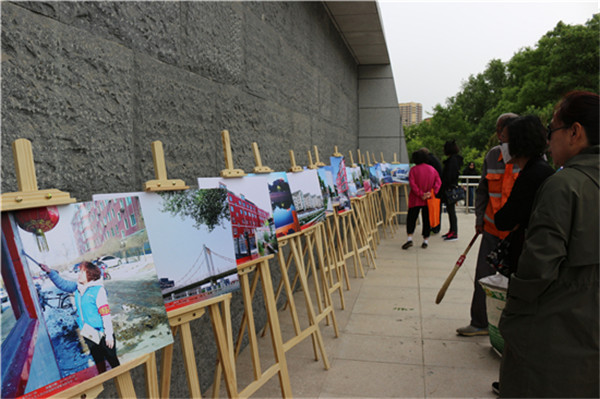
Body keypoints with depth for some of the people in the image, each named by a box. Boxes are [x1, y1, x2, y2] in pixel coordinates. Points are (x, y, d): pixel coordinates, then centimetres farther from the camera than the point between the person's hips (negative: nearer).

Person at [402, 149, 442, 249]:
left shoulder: (413, 170, -6)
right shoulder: (432, 169, 6)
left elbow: (412, 184, -15)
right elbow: (438, 182, -2)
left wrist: (421, 194, -13)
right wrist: (432, 192, -11)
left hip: (415, 200, -3)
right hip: (428, 200, 3)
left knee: (411, 218, 2)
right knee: (426, 219, 9)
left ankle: (409, 238, -9)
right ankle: (426, 240, 11)